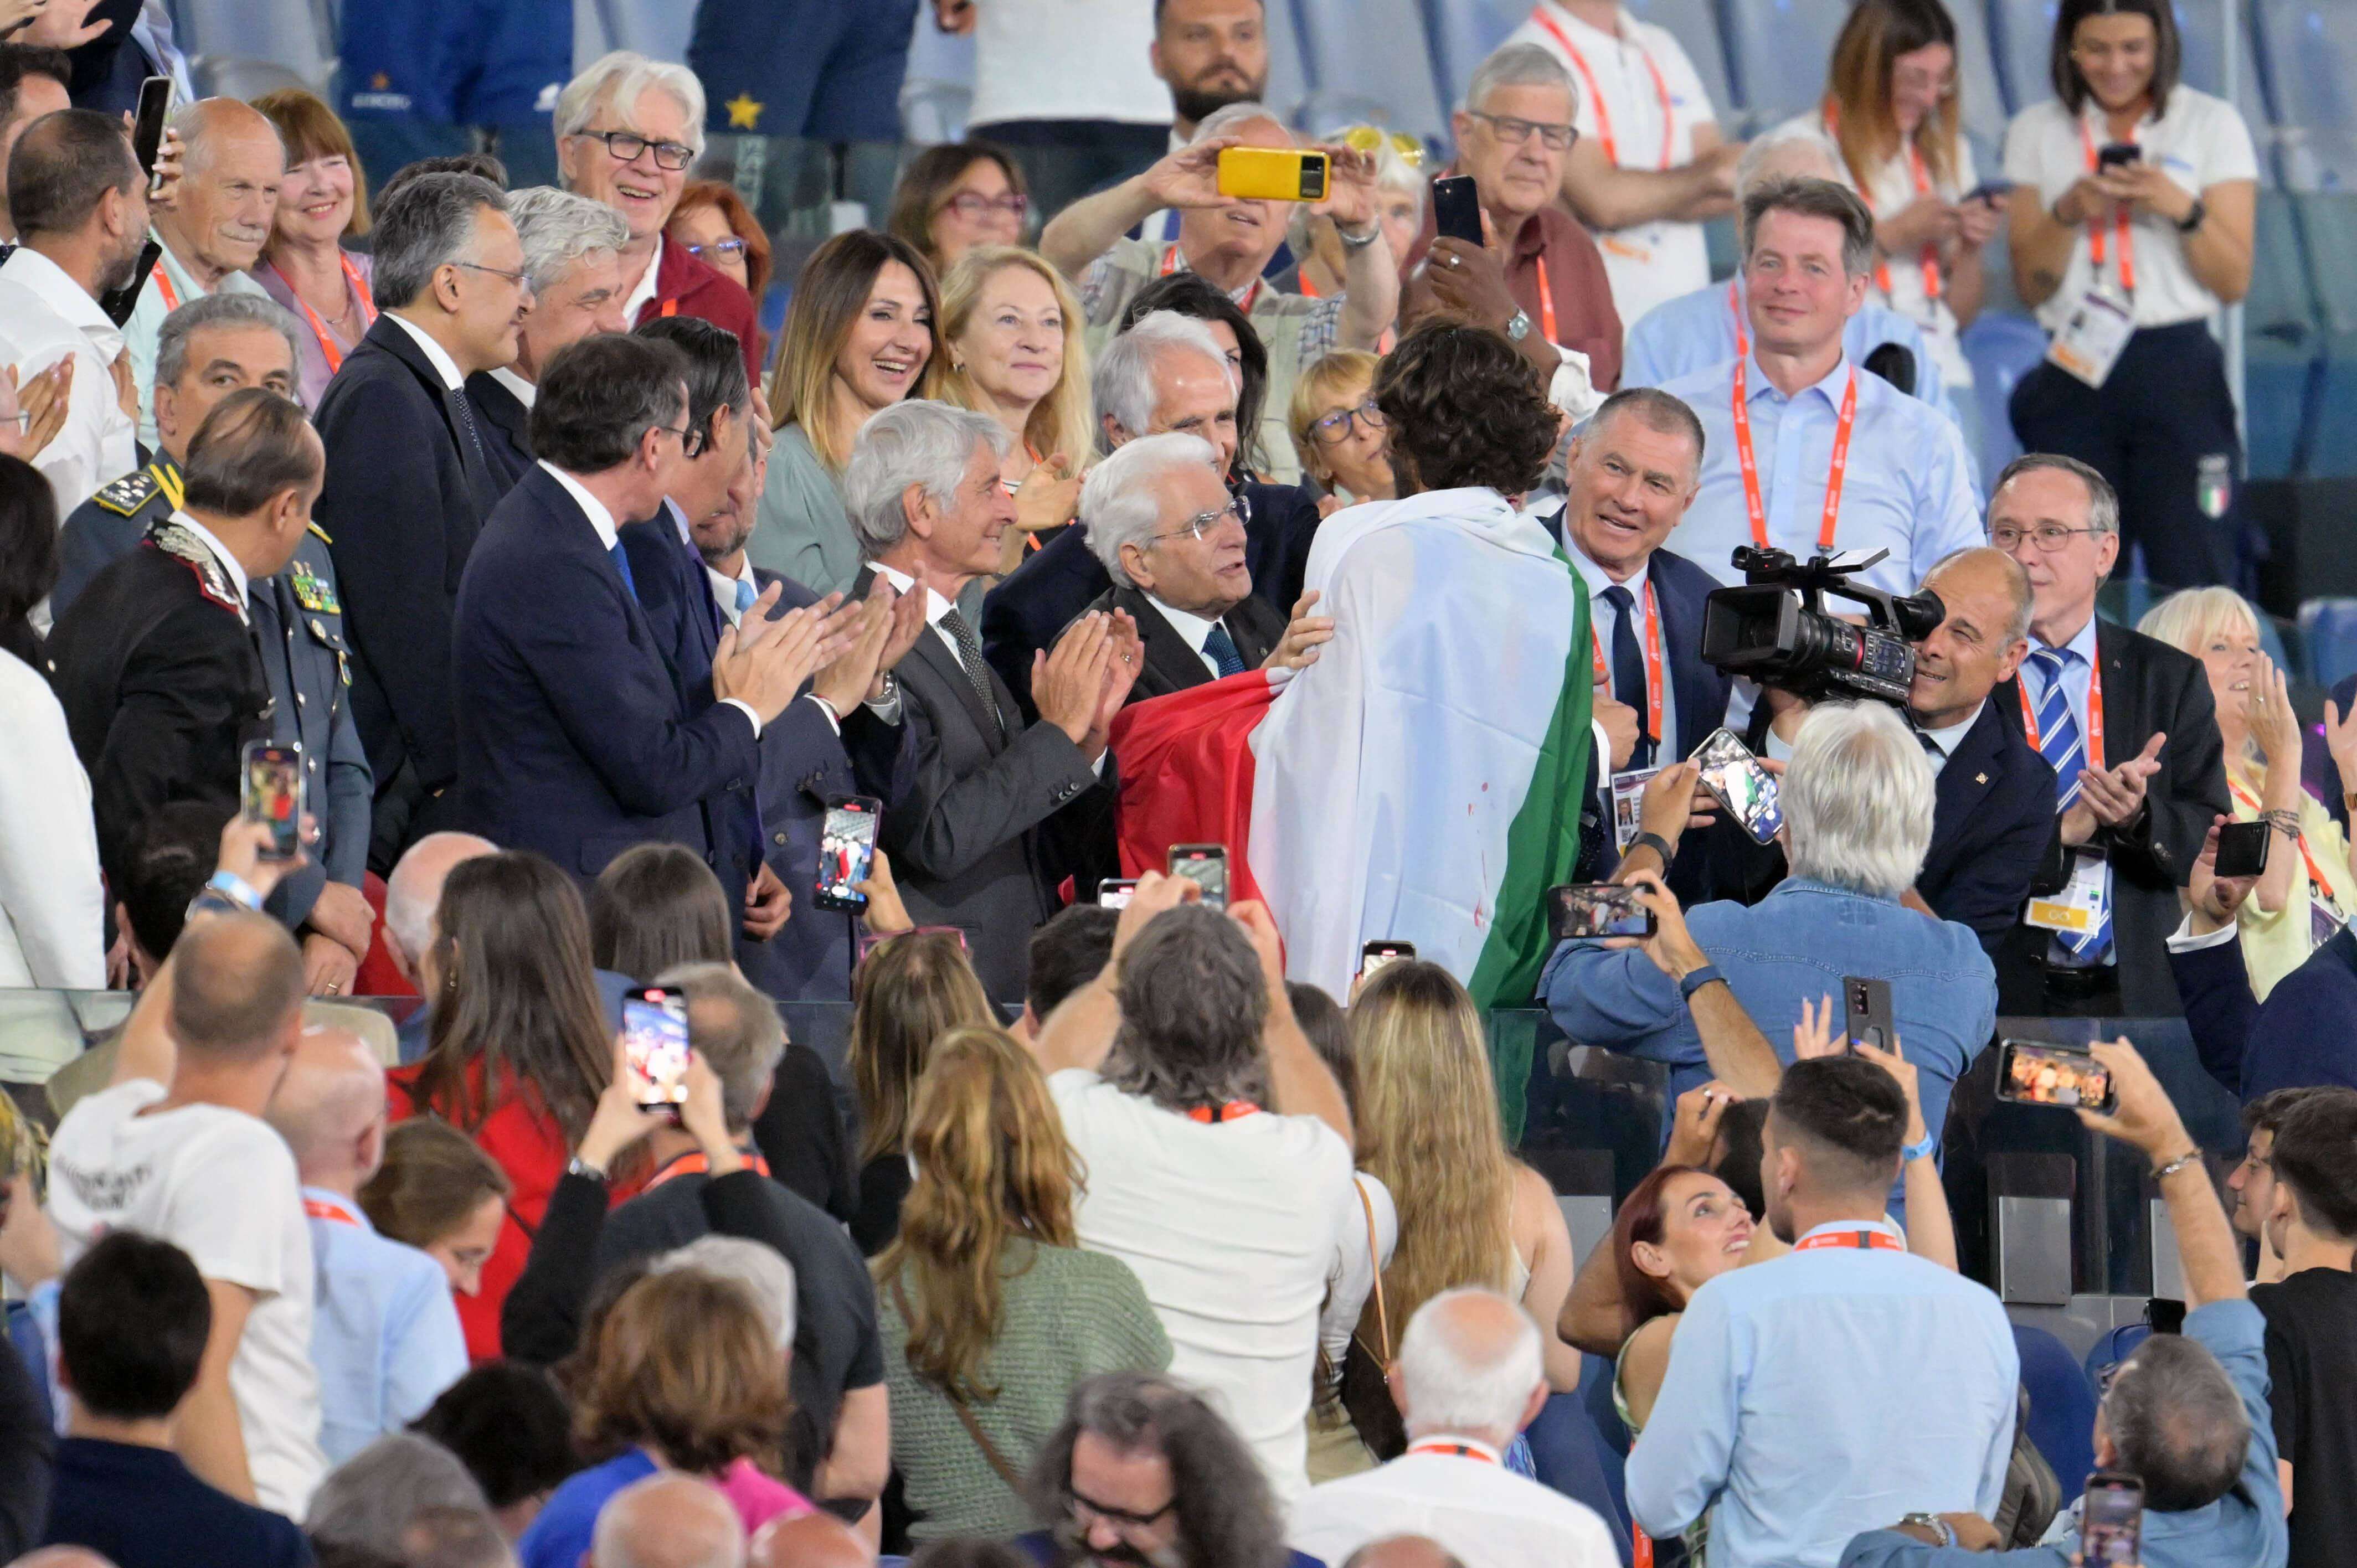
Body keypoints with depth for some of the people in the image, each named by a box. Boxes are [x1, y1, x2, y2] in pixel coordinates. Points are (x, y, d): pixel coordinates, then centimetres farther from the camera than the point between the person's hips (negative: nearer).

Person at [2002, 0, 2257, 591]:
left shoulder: (2213, 125, 6)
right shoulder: (2037, 132, 10)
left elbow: (2234, 281, 3)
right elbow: (2031, 287, 7)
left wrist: (2182, 209, -14)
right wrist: (2068, 213, -10)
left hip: (2178, 371, -2)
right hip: (2074, 377, 2)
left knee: (2194, 580, -10)